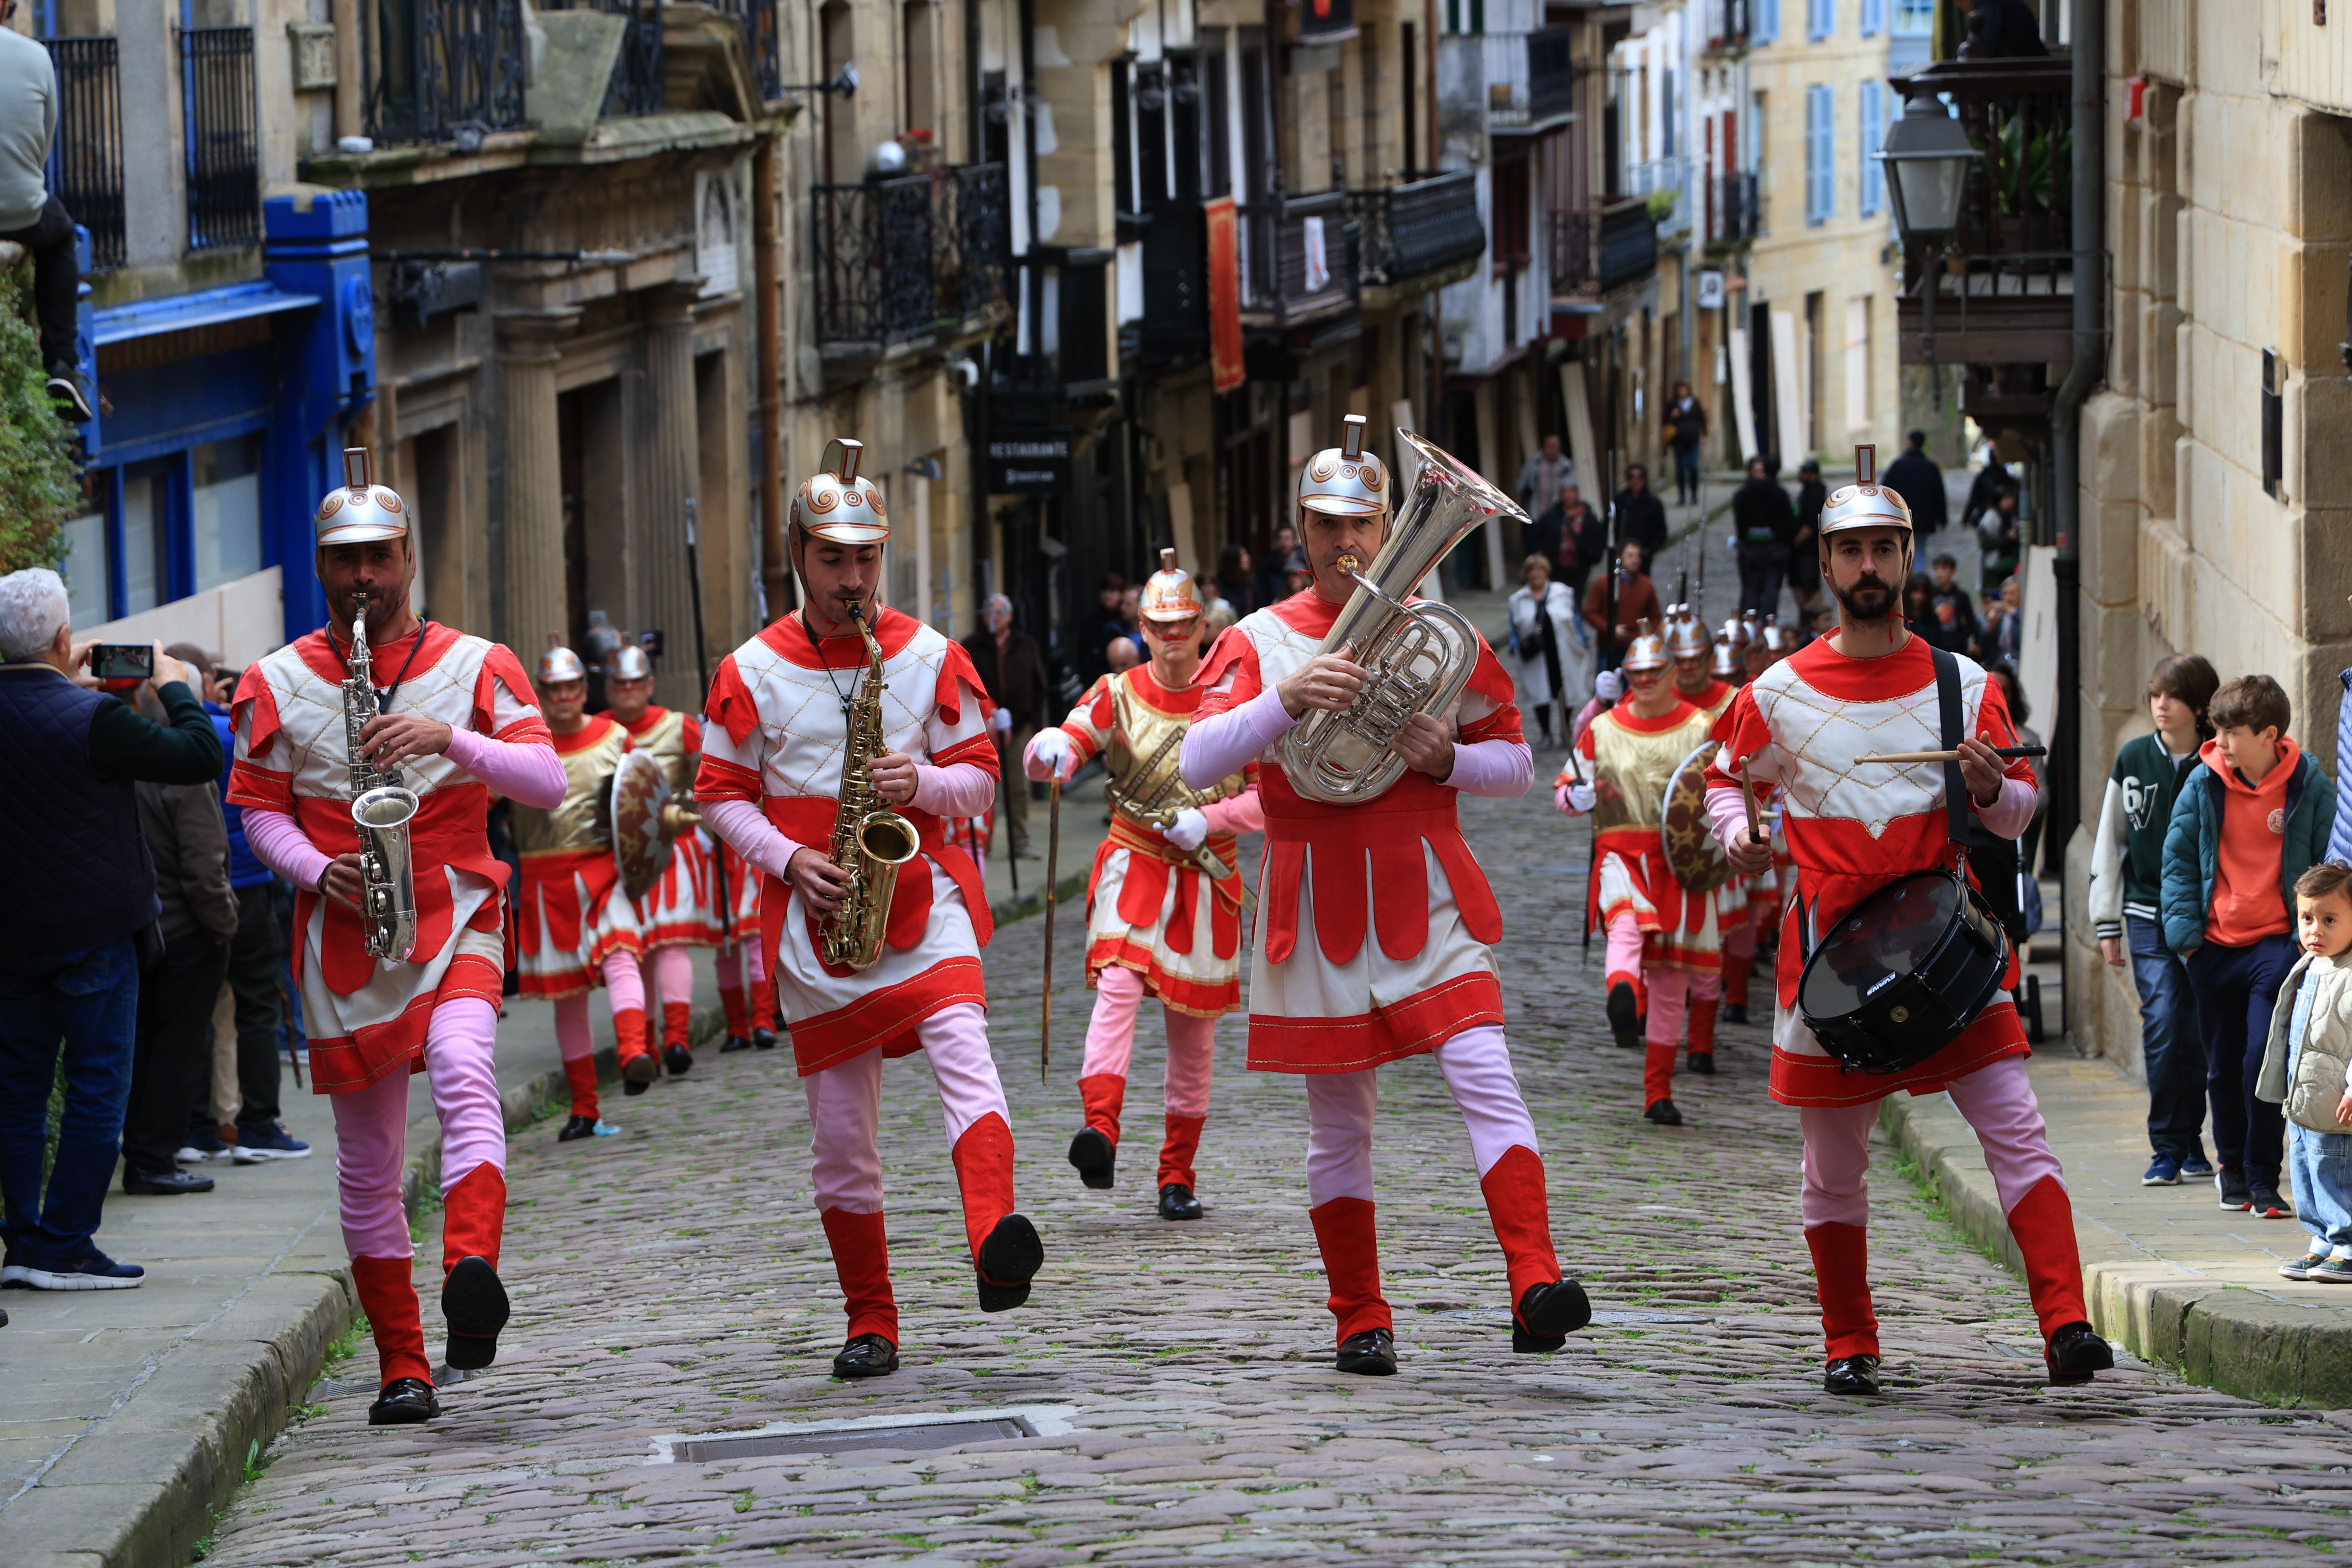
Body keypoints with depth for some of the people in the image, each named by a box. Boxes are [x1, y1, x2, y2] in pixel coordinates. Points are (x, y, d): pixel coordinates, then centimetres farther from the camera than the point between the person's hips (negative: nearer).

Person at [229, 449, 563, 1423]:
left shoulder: (475, 667, 4)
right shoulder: (278, 684, 8)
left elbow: (548, 784, -4)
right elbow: (260, 809, 9)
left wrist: (450, 740, -20)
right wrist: (316, 871, -11)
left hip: (454, 913, -2)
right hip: (343, 933, 2)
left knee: (463, 1070, -32)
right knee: (368, 1161, 4)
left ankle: (472, 1273, -48)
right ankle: (402, 1367, 11)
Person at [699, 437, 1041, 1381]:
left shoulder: (931, 658, 4)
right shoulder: (753, 673, 2)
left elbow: (980, 779, 7)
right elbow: (720, 793, 7)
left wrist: (923, 782, -14)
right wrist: (788, 858, -10)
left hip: (922, 900, -1)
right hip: (816, 920, 1)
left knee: (963, 1048, -28)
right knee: (840, 1135, 5)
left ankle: (997, 1251, -46)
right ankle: (872, 1327, 16)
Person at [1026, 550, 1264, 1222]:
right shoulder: (1118, 695, 2)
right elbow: (1061, 749, -10)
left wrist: (1208, 821, -15)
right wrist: (1049, 748, -36)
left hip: (1208, 876, 1)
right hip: (1134, 864, -1)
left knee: (1194, 1029, 6)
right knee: (1118, 984, -26)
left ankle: (1178, 1174, 16)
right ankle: (1101, 1131, -41)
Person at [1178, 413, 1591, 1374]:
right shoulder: (1261, 642, 2)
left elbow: (1515, 766, 12)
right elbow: (1198, 764, -11)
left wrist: (1446, 758, -10)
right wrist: (1285, 701, -27)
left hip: (1427, 904, 0)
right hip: (1319, 915, 0)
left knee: (1484, 1077, -18)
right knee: (1340, 1124, 6)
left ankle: (1535, 1290, -27)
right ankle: (1361, 1323, 17)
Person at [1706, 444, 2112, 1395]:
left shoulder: (1963, 685, 4)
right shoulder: (1780, 693, 2)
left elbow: (2017, 815, 10)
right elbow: (1726, 779, 16)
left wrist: (1992, 791, -13)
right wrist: (1736, 832, -5)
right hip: (1830, 951, 0)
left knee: (2014, 1127, -14)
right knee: (1833, 1163, 7)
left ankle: (2066, 1326, -21)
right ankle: (1848, 1346, 21)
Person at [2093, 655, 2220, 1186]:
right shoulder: (2133, 760, 7)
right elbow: (2109, 843, 12)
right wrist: (2106, 922, 10)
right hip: (2149, 916, 1)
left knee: (2200, 1032, 1)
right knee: (2162, 1022, -12)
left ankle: (2191, 1139, 16)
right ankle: (2168, 1147, -7)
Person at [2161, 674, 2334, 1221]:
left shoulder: (2310, 786, -5)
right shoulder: (2204, 782, -1)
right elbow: (2178, 858, 8)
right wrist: (2184, 928, -1)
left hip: (2277, 943, -3)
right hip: (2215, 945, 3)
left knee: (2265, 1058, -14)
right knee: (2224, 1066, 12)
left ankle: (2262, 1178, -3)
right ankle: (2231, 1161, 34)